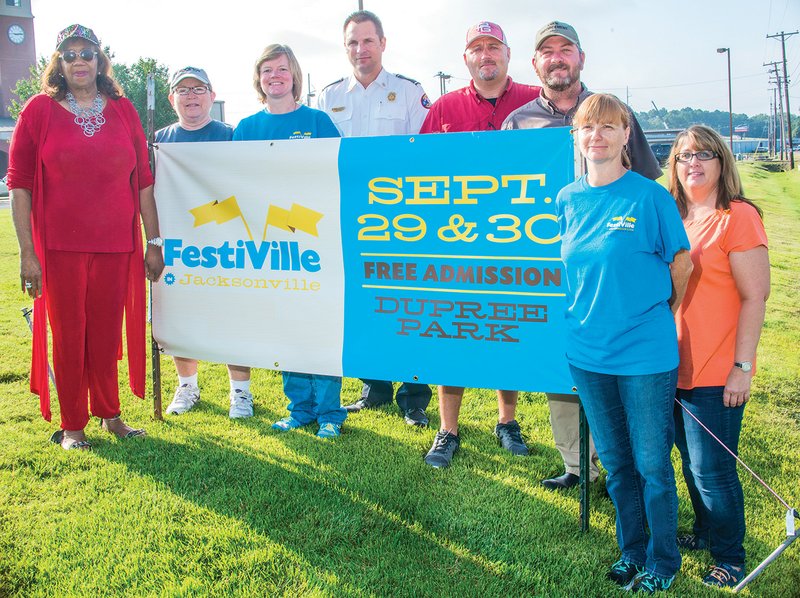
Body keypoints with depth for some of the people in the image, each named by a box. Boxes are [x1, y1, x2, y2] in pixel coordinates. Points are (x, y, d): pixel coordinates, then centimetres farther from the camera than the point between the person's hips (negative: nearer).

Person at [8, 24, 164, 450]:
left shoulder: (123, 111, 7)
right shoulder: (40, 110, 0)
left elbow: (143, 180, 8)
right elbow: (19, 184, -3)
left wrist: (154, 241, 6)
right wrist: (27, 253, -9)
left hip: (117, 245, 2)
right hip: (60, 246, -2)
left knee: (107, 333, 10)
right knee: (68, 334, 7)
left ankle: (108, 414, 27)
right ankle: (71, 425, 20)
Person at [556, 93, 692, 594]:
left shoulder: (650, 196, -11)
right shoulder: (567, 199, 2)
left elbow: (681, 263, -1)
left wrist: (657, 316, 9)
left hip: (645, 354, -4)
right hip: (587, 352, 4)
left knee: (652, 463, 7)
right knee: (614, 460, 17)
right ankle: (631, 551, 35)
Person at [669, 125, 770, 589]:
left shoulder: (738, 216, -11)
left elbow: (755, 297, -13)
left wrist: (742, 367, -15)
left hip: (716, 375, -6)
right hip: (673, 367, 6)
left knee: (712, 471, 2)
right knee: (691, 463, 19)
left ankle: (730, 559, 21)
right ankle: (705, 533, 39)